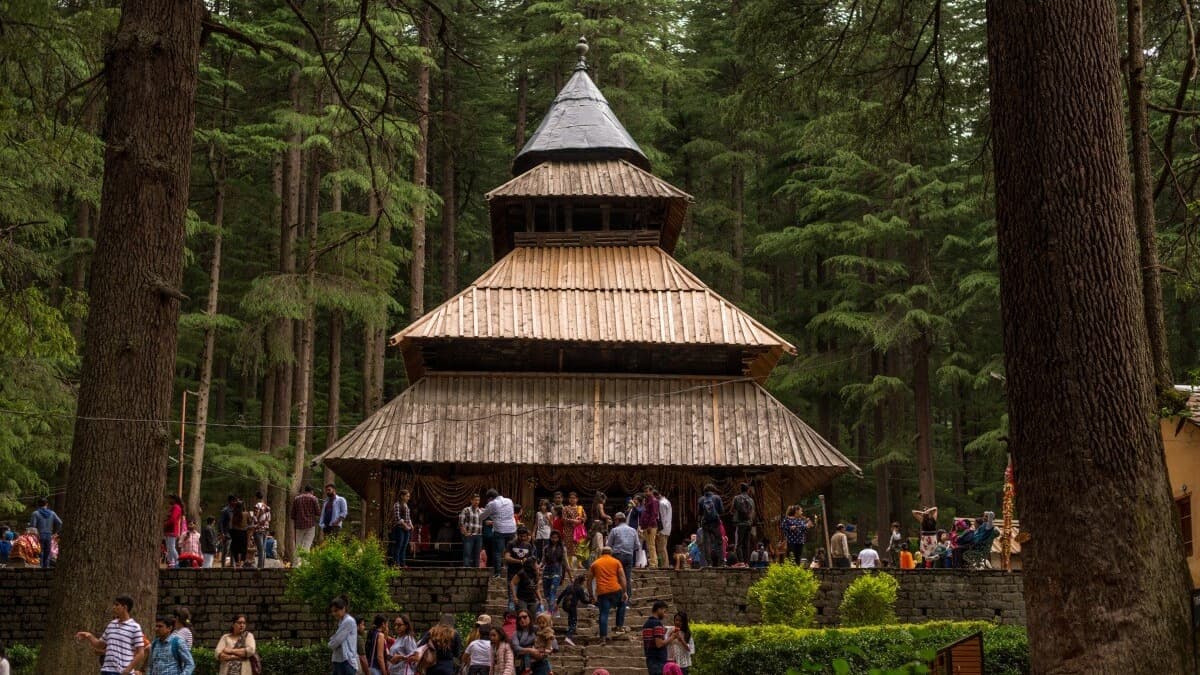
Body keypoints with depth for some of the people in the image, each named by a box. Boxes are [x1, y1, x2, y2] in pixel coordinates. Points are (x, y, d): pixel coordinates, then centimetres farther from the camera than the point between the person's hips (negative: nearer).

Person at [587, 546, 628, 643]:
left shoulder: (595, 563, 12)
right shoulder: (616, 562, 8)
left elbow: (589, 579, 15)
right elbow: (622, 577, 2)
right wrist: (625, 592, 4)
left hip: (602, 592, 1)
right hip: (615, 590, -1)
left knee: (604, 613, 2)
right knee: (621, 604, 26)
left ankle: (603, 636, -3)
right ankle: (620, 626, 20)